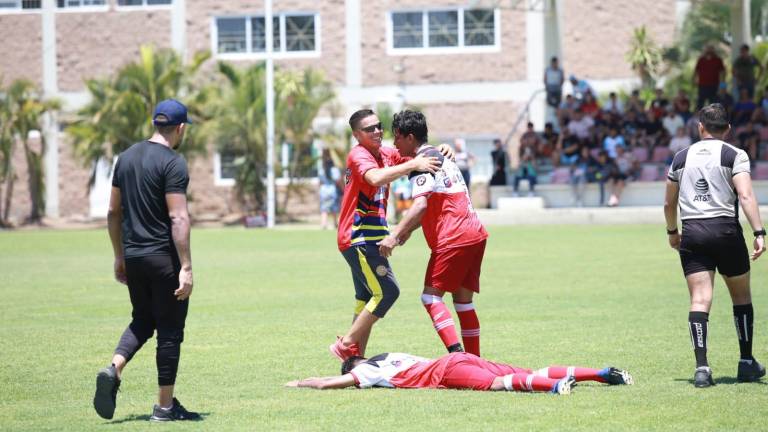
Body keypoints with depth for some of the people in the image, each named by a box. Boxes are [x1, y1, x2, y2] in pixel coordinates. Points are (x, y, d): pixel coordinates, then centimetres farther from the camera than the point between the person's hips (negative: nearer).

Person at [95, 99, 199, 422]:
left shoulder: (126, 157, 10)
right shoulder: (173, 163, -13)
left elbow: (113, 212, 14)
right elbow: (178, 218, -19)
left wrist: (119, 257, 21)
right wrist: (186, 268, -19)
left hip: (132, 258, 7)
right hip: (164, 258, -7)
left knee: (142, 320, 21)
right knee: (170, 328, 3)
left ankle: (113, 369, -5)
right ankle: (165, 407, 7)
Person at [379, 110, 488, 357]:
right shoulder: (441, 157, 21)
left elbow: (420, 205, -23)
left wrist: (395, 235, -27)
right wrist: (408, 230, 30)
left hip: (453, 239, -9)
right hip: (475, 234, 9)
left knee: (431, 296, -7)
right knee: (462, 299, 13)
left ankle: (455, 352, -22)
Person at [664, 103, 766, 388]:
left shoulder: (681, 158, 12)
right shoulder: (735, 156, 0)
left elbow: (669, 203, 18)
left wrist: (672, 232, 33)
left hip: (692, 234, 2)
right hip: (726, 230, -2)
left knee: (700, 300, -3)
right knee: (741, 296, 15)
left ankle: (701, 367, -16)